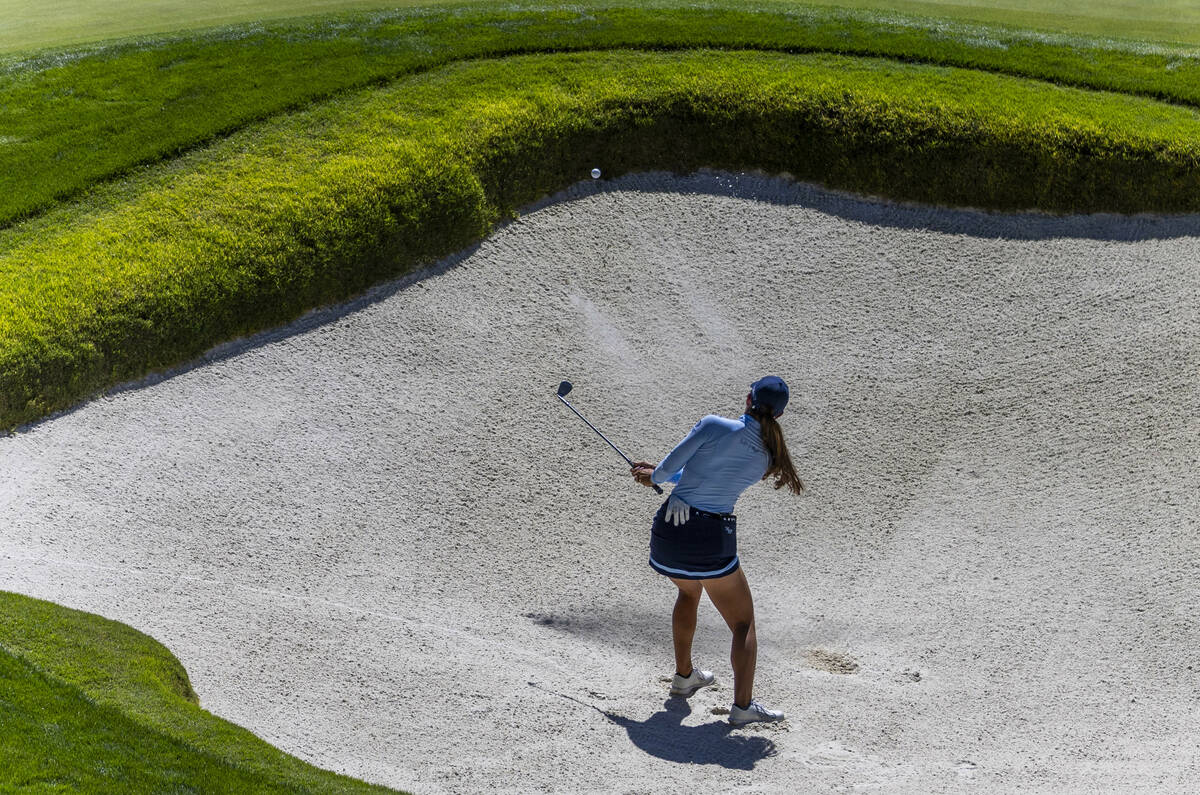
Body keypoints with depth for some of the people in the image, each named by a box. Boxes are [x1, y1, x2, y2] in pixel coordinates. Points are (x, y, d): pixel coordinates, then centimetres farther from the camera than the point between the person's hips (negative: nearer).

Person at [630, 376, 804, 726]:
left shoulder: (714, 425, -10)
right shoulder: (765, 458, 2)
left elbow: (669, 467, -7)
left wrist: (655, 475, 18)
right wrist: (657, 474, 23)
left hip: (668, 529, 2)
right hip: (712, 542, -2)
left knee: (689, 590, 33)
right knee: (744, 625, 13)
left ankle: (684, 676, 41)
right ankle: (743, 704, 0)